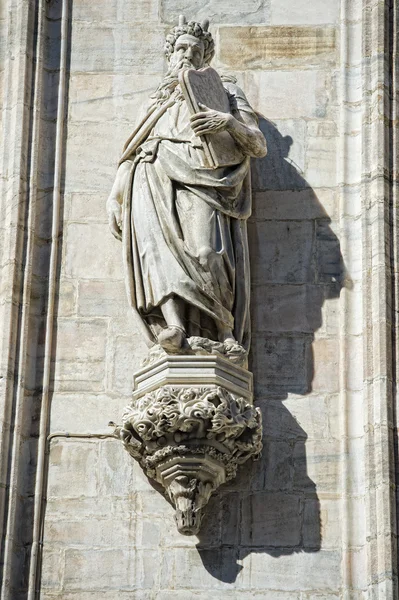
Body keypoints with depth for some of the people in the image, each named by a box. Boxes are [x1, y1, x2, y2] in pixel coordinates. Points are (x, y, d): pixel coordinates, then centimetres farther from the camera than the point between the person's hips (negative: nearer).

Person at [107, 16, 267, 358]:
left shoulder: (223, 91, 24)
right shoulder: (156, 105, 34)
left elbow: (259, 146, 13)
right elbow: (130, 155, 32)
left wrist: (229, 122, -7)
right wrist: (115, 200, 15)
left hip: (197, 177, -2)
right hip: (154, 172, 2)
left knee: (204, 248, -27)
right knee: (157, 238, -28)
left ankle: (226, 334, -29)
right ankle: (173, 327, -44)